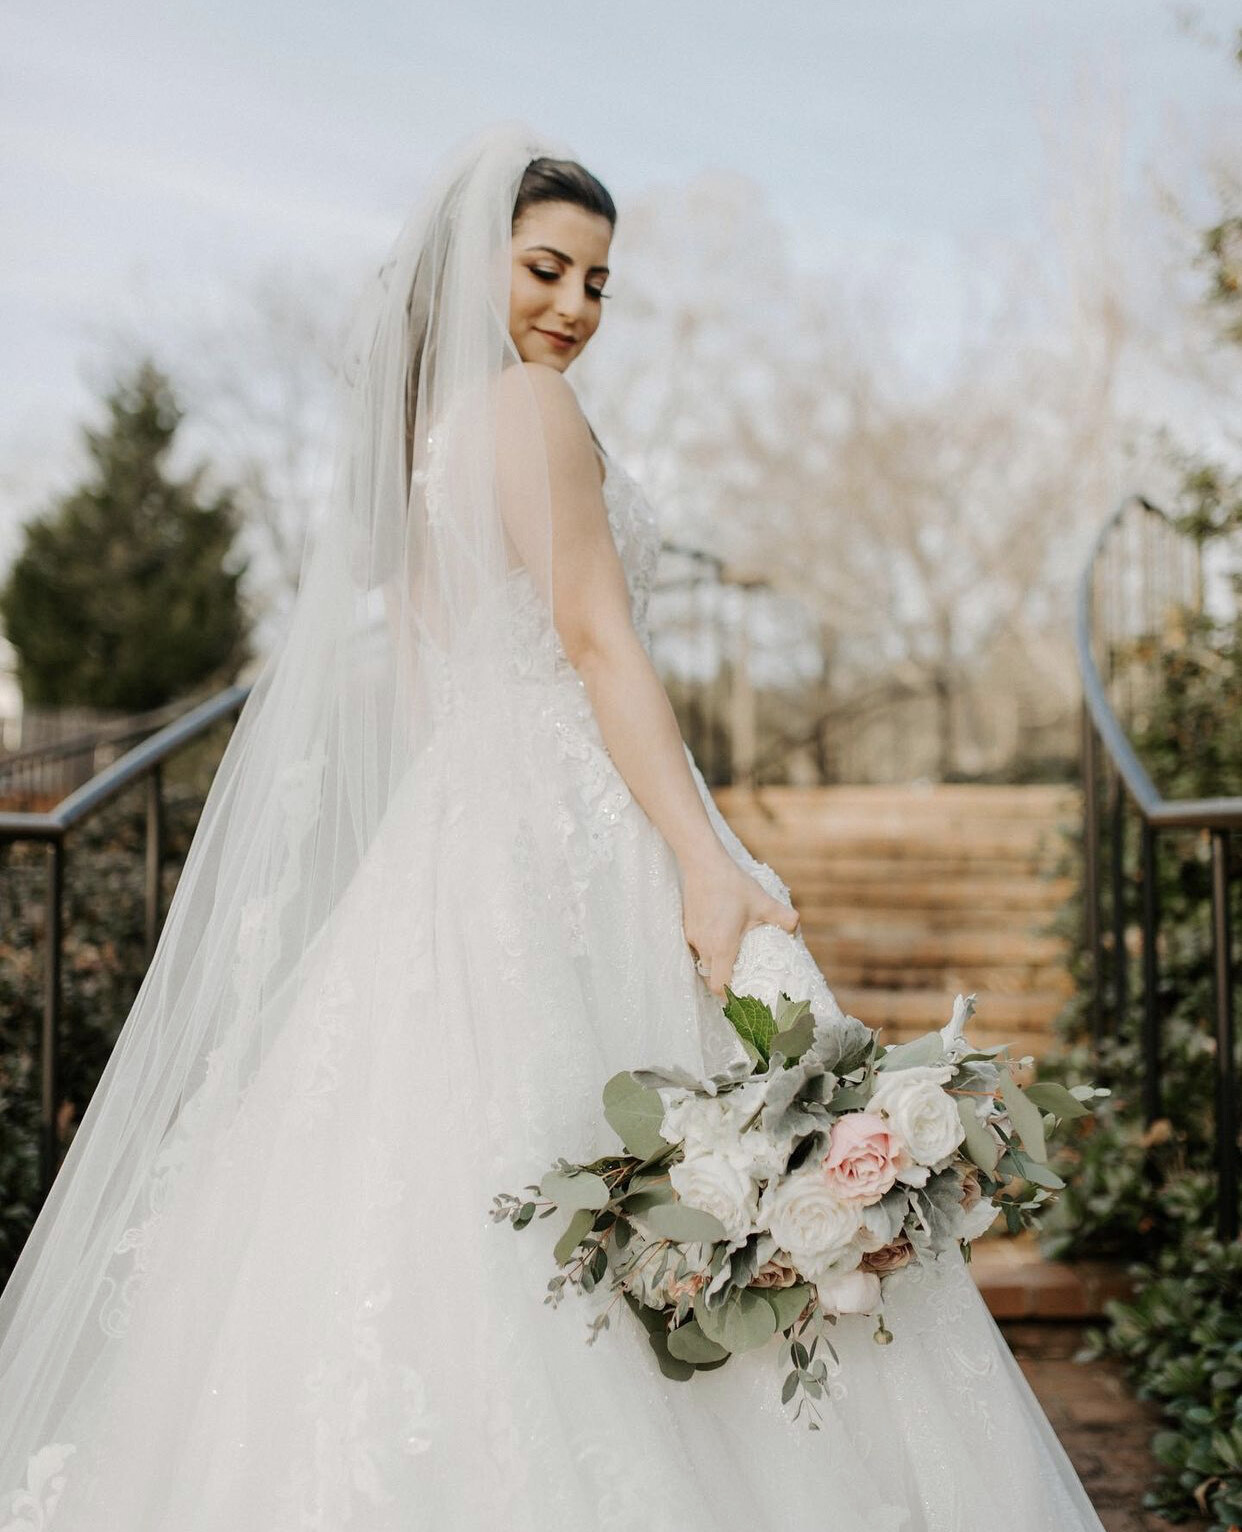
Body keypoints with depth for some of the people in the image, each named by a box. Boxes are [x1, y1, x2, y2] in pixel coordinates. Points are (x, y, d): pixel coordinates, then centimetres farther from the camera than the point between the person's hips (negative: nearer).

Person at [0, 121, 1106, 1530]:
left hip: (453, 830, 9)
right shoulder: (530, 405, -5)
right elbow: (597, 640, -15)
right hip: (570, 833, -9)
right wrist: (706, 860, -21)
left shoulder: (414, 428, 21)